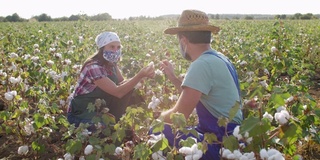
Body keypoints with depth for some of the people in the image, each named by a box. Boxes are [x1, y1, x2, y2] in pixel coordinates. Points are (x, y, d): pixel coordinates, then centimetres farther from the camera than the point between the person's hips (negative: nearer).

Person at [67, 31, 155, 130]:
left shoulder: (111, 64, -2)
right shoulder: (94, 67, -28)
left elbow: (122, 83, -7)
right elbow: (118, 92, -34)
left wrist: (142, 74, -23)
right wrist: (140, 75, -41)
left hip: (98, 109, 8)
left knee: (128, 89, -9)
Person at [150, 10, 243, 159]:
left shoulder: (201, 65, -22)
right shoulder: (218, 58, 7)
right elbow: (192, 97, 16)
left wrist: (160, 116, 1)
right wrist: (172, 77, 17)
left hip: (221, 143, -9)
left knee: (157, 132, -14)